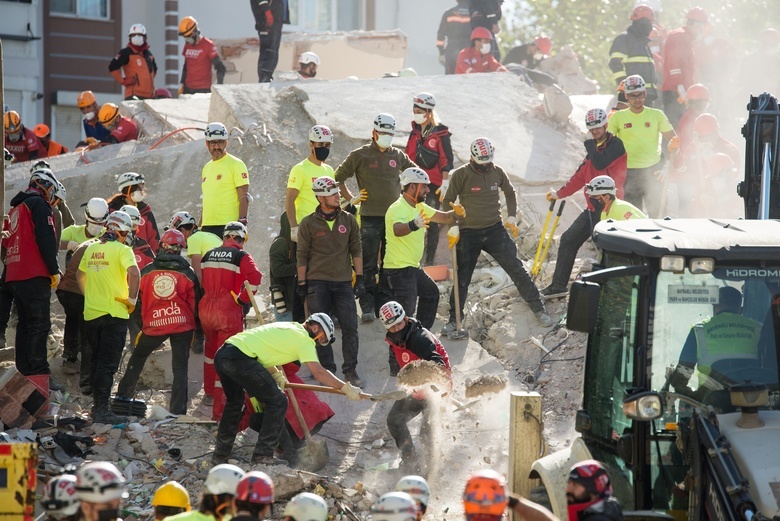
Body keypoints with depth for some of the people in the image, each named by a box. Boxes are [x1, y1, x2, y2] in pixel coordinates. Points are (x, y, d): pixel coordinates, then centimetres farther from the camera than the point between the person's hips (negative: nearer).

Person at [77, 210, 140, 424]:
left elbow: (80, 275, 21)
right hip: (114, 312, -6)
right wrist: (132, 298, -15)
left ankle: (98, 405, 23)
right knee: (108, 363, -4)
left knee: (97, 360, 17)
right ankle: (102, 410, -8)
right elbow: (134, 272, -26)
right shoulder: (122, 249, -10)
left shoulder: (91, 249, 9)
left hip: (91, 313, 6)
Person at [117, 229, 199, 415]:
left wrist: (139, 325, 21)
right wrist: (197, 329, 16)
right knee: (180, 368, 3)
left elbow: (138, 300, 9)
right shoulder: (187, 273, -1)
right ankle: (178, 409, -2)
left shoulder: (146, 272, 3)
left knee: (137, 358, 22)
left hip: (153, 325, 1)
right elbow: (195, 302, 3)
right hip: (182, 323, -1)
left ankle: (123, 395, 27)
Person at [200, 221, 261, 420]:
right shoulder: (241, 256, -4)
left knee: (211, 350, 28)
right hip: (229, 312, -5)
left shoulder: (209, 255, 13)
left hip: (205, 309, 5)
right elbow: (255, 276, -20)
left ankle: (210, 392, 43)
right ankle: (219, 408, -8)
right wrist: (243, 299, -11)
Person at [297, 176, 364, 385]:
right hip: (317, 282, -2)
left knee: (350, 326, -6)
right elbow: (302, 256, 3)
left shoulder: (348, 220, 7)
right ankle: (327, 370, 9)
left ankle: (350, 370, 2)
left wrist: (359, 278, 6)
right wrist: (302, 283, 1)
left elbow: (356, 250, 11)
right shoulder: (309, 223, 0)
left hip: (343, 281, 2)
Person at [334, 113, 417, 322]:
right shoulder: (360, 155, -1)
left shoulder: (398, 156, 10)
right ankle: (367, 307, -6)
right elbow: (339, 177, 6)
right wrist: (350, 198, -2)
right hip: (370, 218, -4)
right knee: (368, 265, -5)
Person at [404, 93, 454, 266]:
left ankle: (430, 260, 2)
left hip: (433, 185, -6)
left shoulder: (440, 133, -7)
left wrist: (445, 184, -13)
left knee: (432, 223, -1)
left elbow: (446, 160, -9)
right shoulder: (415, 133, 12)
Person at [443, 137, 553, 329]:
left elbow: (510, 193, 18)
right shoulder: (460, 175, -8)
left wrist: (512, 217, 9)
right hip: (468, 233, -2)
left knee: (516, 269, -3)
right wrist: (452, 227, -8)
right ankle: (454, 319, 19)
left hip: (495, 230, 2)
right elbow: (448, 202, -1)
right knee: (462, 279, 4)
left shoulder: (497, 172, 0)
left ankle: (538, 308, 6)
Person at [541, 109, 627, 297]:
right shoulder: (594, 149, 18)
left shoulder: (616, 145, -7)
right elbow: (580, 177, 24)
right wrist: (559, 193, 24)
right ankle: (559, 285, 12)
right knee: (569, 240, 7)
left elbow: (601, 164, -23)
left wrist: (591, 146, -7)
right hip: (592, 208, 9)